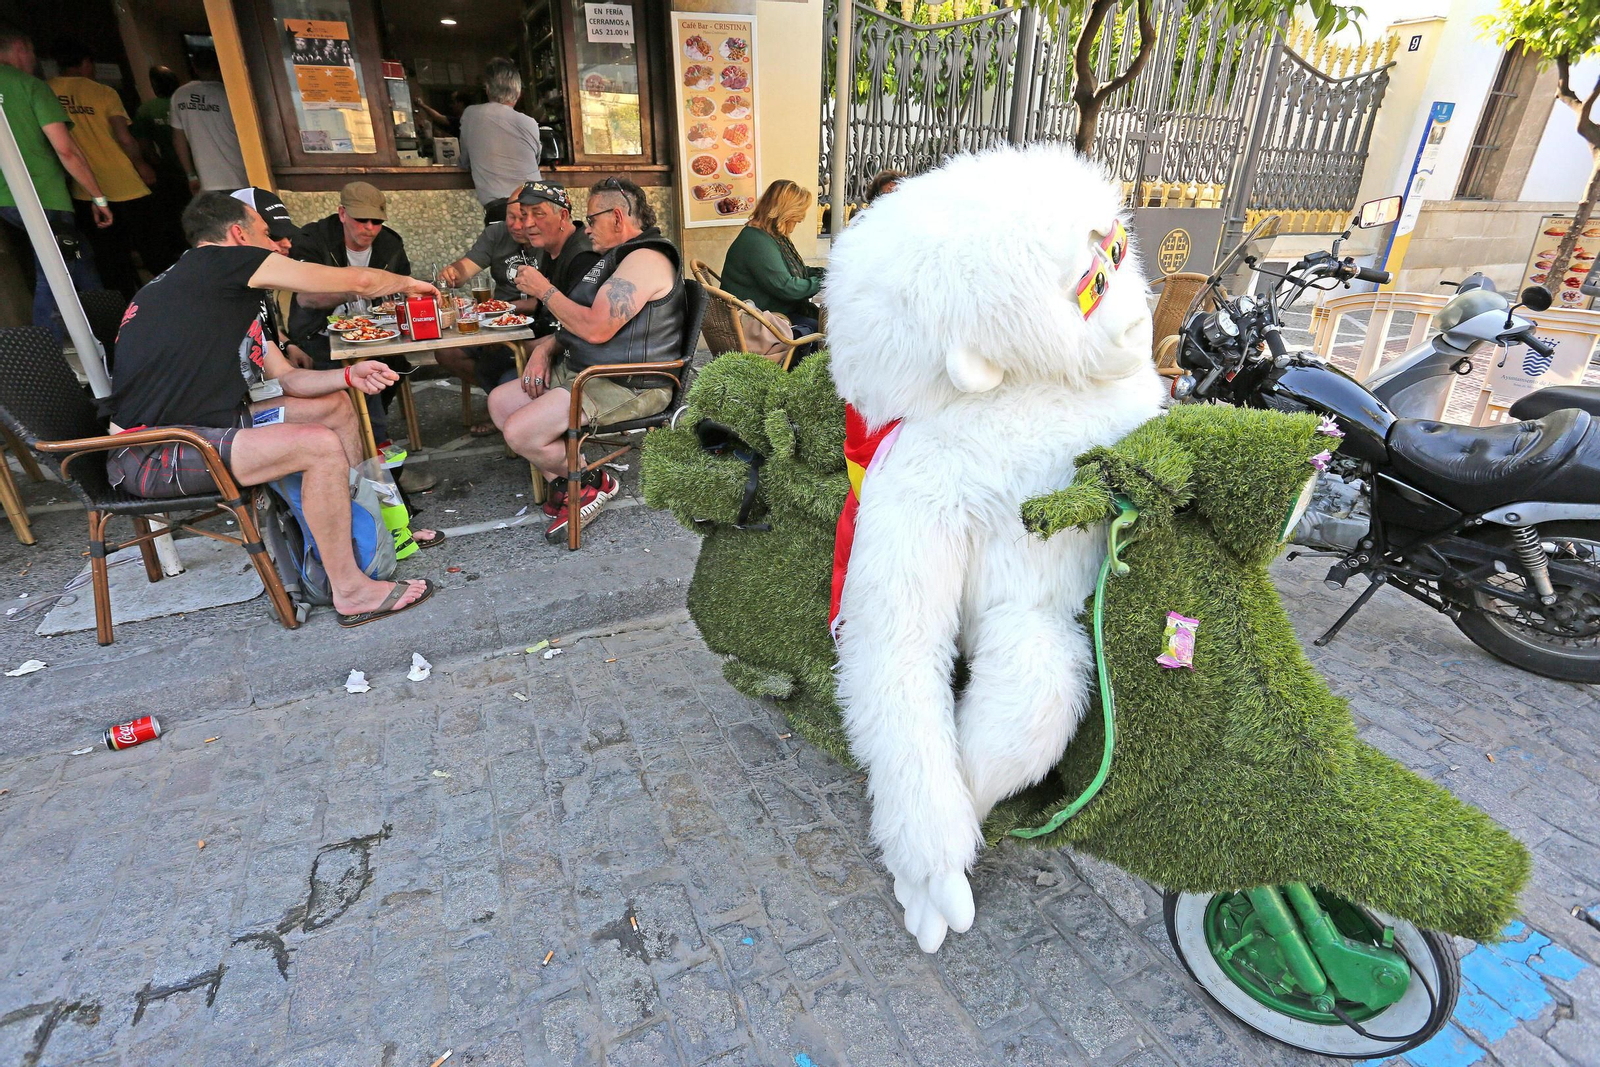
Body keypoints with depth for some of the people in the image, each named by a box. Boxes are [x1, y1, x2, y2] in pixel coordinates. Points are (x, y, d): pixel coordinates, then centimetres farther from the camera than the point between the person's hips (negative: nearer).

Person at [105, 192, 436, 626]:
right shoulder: (221, 263, -11)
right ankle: (350, 591, -15)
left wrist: (348, 375, -2)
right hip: (151, 456, -10)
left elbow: (288, 378, 16)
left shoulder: (235, 298, 17)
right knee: (321, 445, -25)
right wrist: (408, 283, 9)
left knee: (334, 405, 14)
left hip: (201, 426, 10)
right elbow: (358, 281, -9)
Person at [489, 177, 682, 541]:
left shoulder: (645, 259, -16)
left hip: (626, 386, -11)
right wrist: (546, 347, 5)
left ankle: (594, 483, 4)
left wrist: (544, 290, -10)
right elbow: (581, 321, 24)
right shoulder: (616, 257, 20)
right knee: (500, 402, 9)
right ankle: (564, 484, 5)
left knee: (520, 432, -21)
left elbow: (595, 328, -24)